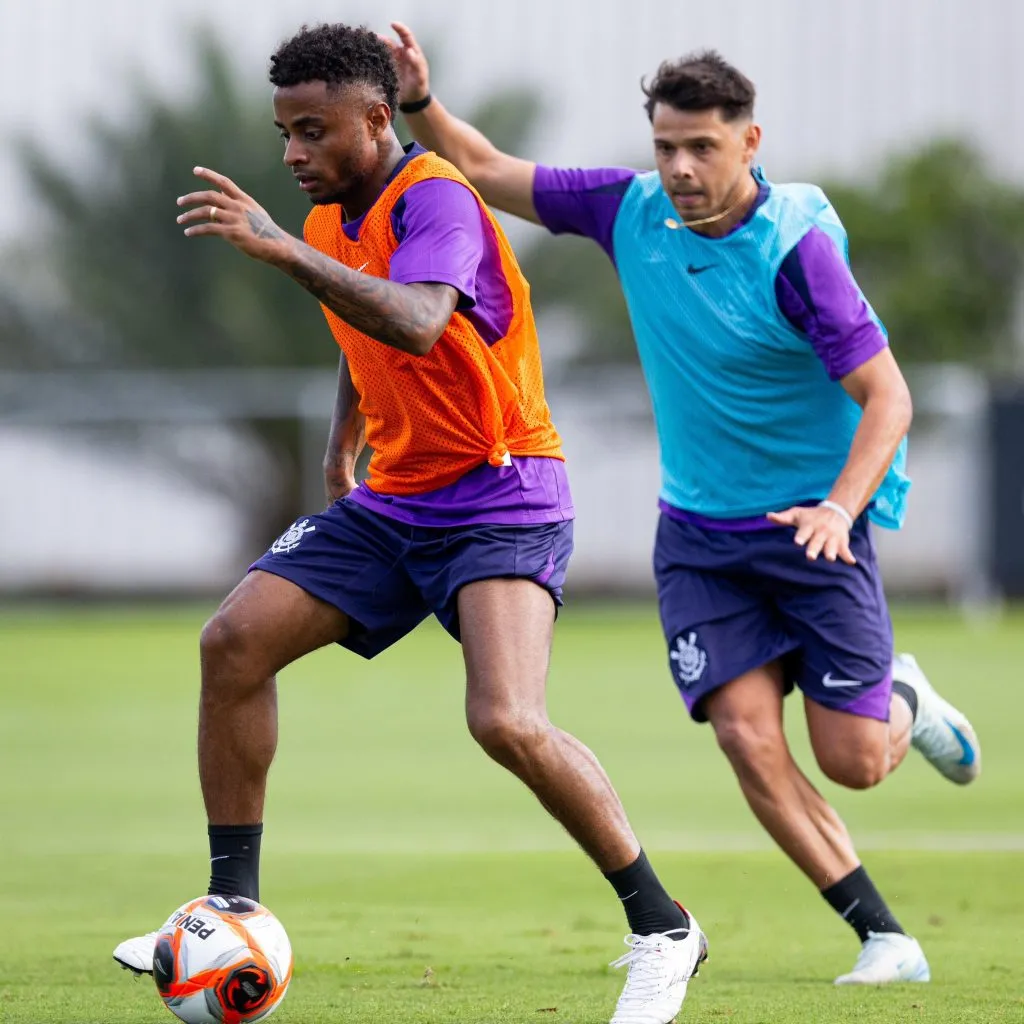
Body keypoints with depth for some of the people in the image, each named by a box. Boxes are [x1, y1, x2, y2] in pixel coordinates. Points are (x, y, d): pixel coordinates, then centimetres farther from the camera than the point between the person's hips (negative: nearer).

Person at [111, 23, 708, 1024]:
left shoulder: (435, 199, -19)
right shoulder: (333, 219, 9)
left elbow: (416, 324, -39)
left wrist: (277, 247, -41)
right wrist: (339, 451, 23)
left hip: (502, 500, -9)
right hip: (394, 498, 9)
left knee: (507, 722, -25)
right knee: (234, 641, -4)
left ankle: (663, 929, -10)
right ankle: (232, 908, 5)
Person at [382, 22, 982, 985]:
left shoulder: (795, 247, -18)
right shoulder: (632, 211, -4)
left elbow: (888, 397, -19)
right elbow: (488, 172, 7)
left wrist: (839, 508, -33)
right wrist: (420, 102, -11)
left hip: (813, 527, -4)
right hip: (698, 534, 4)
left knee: (851, 759, -4)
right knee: (748, 739, -13)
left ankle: (904, 704, 34)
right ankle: (886, 941, -2)